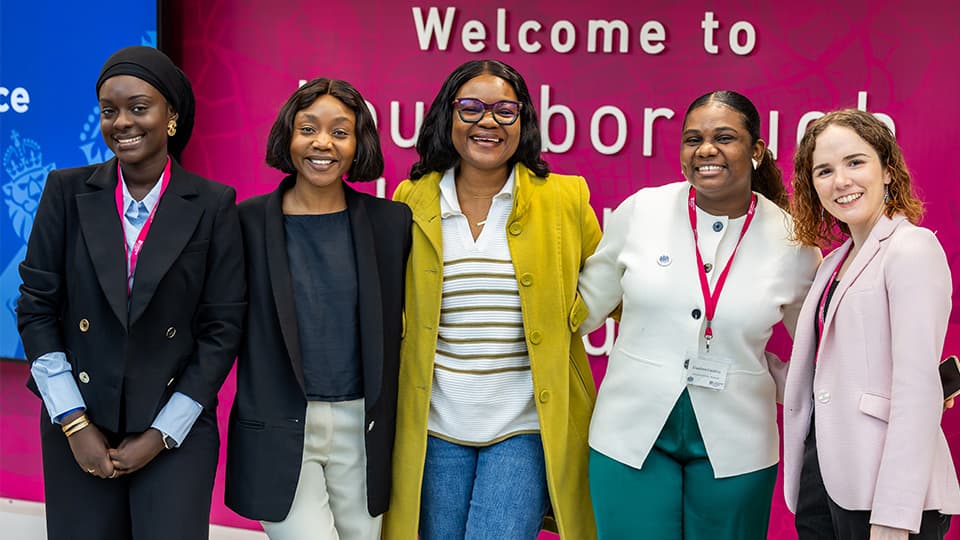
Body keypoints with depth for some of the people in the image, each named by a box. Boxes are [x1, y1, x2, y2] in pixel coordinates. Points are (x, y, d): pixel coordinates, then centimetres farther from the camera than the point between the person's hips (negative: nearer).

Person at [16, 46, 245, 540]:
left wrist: (162, 434, -5)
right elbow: (36, 308, 1)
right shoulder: (68, 192, 0)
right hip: (79, 423, 1)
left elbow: (222, 328, -3)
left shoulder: (214, 205, -3)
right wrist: (74, 424, -5)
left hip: (178, 430, -1)